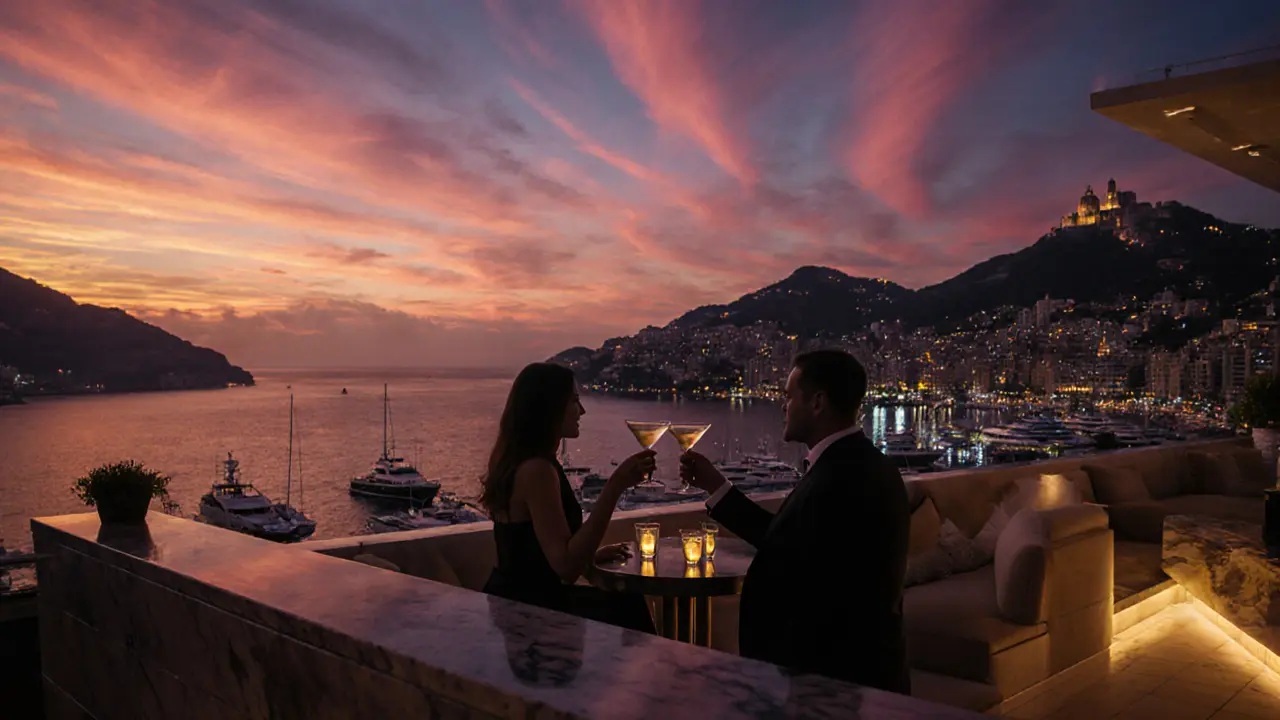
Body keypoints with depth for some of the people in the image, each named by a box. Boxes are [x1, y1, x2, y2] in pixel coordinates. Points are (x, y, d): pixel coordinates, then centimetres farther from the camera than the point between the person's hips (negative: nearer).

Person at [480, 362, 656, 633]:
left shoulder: (516, 461, 7)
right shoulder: (536, 469, -23)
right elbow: (567, 567, -30)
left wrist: (592, 554, 13)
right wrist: (615, 486, -32)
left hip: (517, 600, 9)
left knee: (627, 602, 19)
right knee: (627, 612, 7)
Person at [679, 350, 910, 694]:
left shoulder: (837, 480, -26)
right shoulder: (857, 463, 6)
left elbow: (814, 611, -26)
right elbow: (786, 542, 10)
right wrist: (716, 486, 14)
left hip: (839, 675, -9)